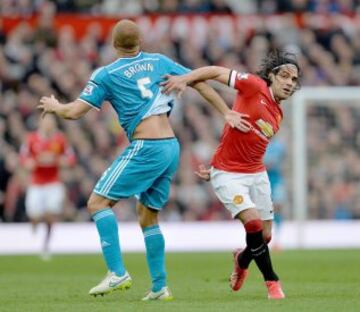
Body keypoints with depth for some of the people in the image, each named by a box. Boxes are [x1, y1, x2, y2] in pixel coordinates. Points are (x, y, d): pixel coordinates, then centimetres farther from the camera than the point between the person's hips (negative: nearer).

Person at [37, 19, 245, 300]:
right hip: (171, 148, 7)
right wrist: (227, 112, 18)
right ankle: (160, 286, 12)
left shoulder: (106, 75, -3)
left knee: (98, 203, -2)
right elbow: (200, 82, 13)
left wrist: (55, 106, 18)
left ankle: (118, 273, -14)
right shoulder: (159, 62, 12)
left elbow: (74, 112, -3)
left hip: (146, 148, -7)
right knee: (148, 216, 17)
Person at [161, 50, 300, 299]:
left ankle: (242, 260, 41)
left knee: (265, 236, 7)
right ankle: (272, 281, -5)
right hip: (227, 174, -7)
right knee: (253, 222, -20)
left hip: (256, 174, 7)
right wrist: (184, 79, -25)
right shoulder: (255, 86, -9)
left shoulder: (277, 115, 10)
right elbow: (216, 72, -10)